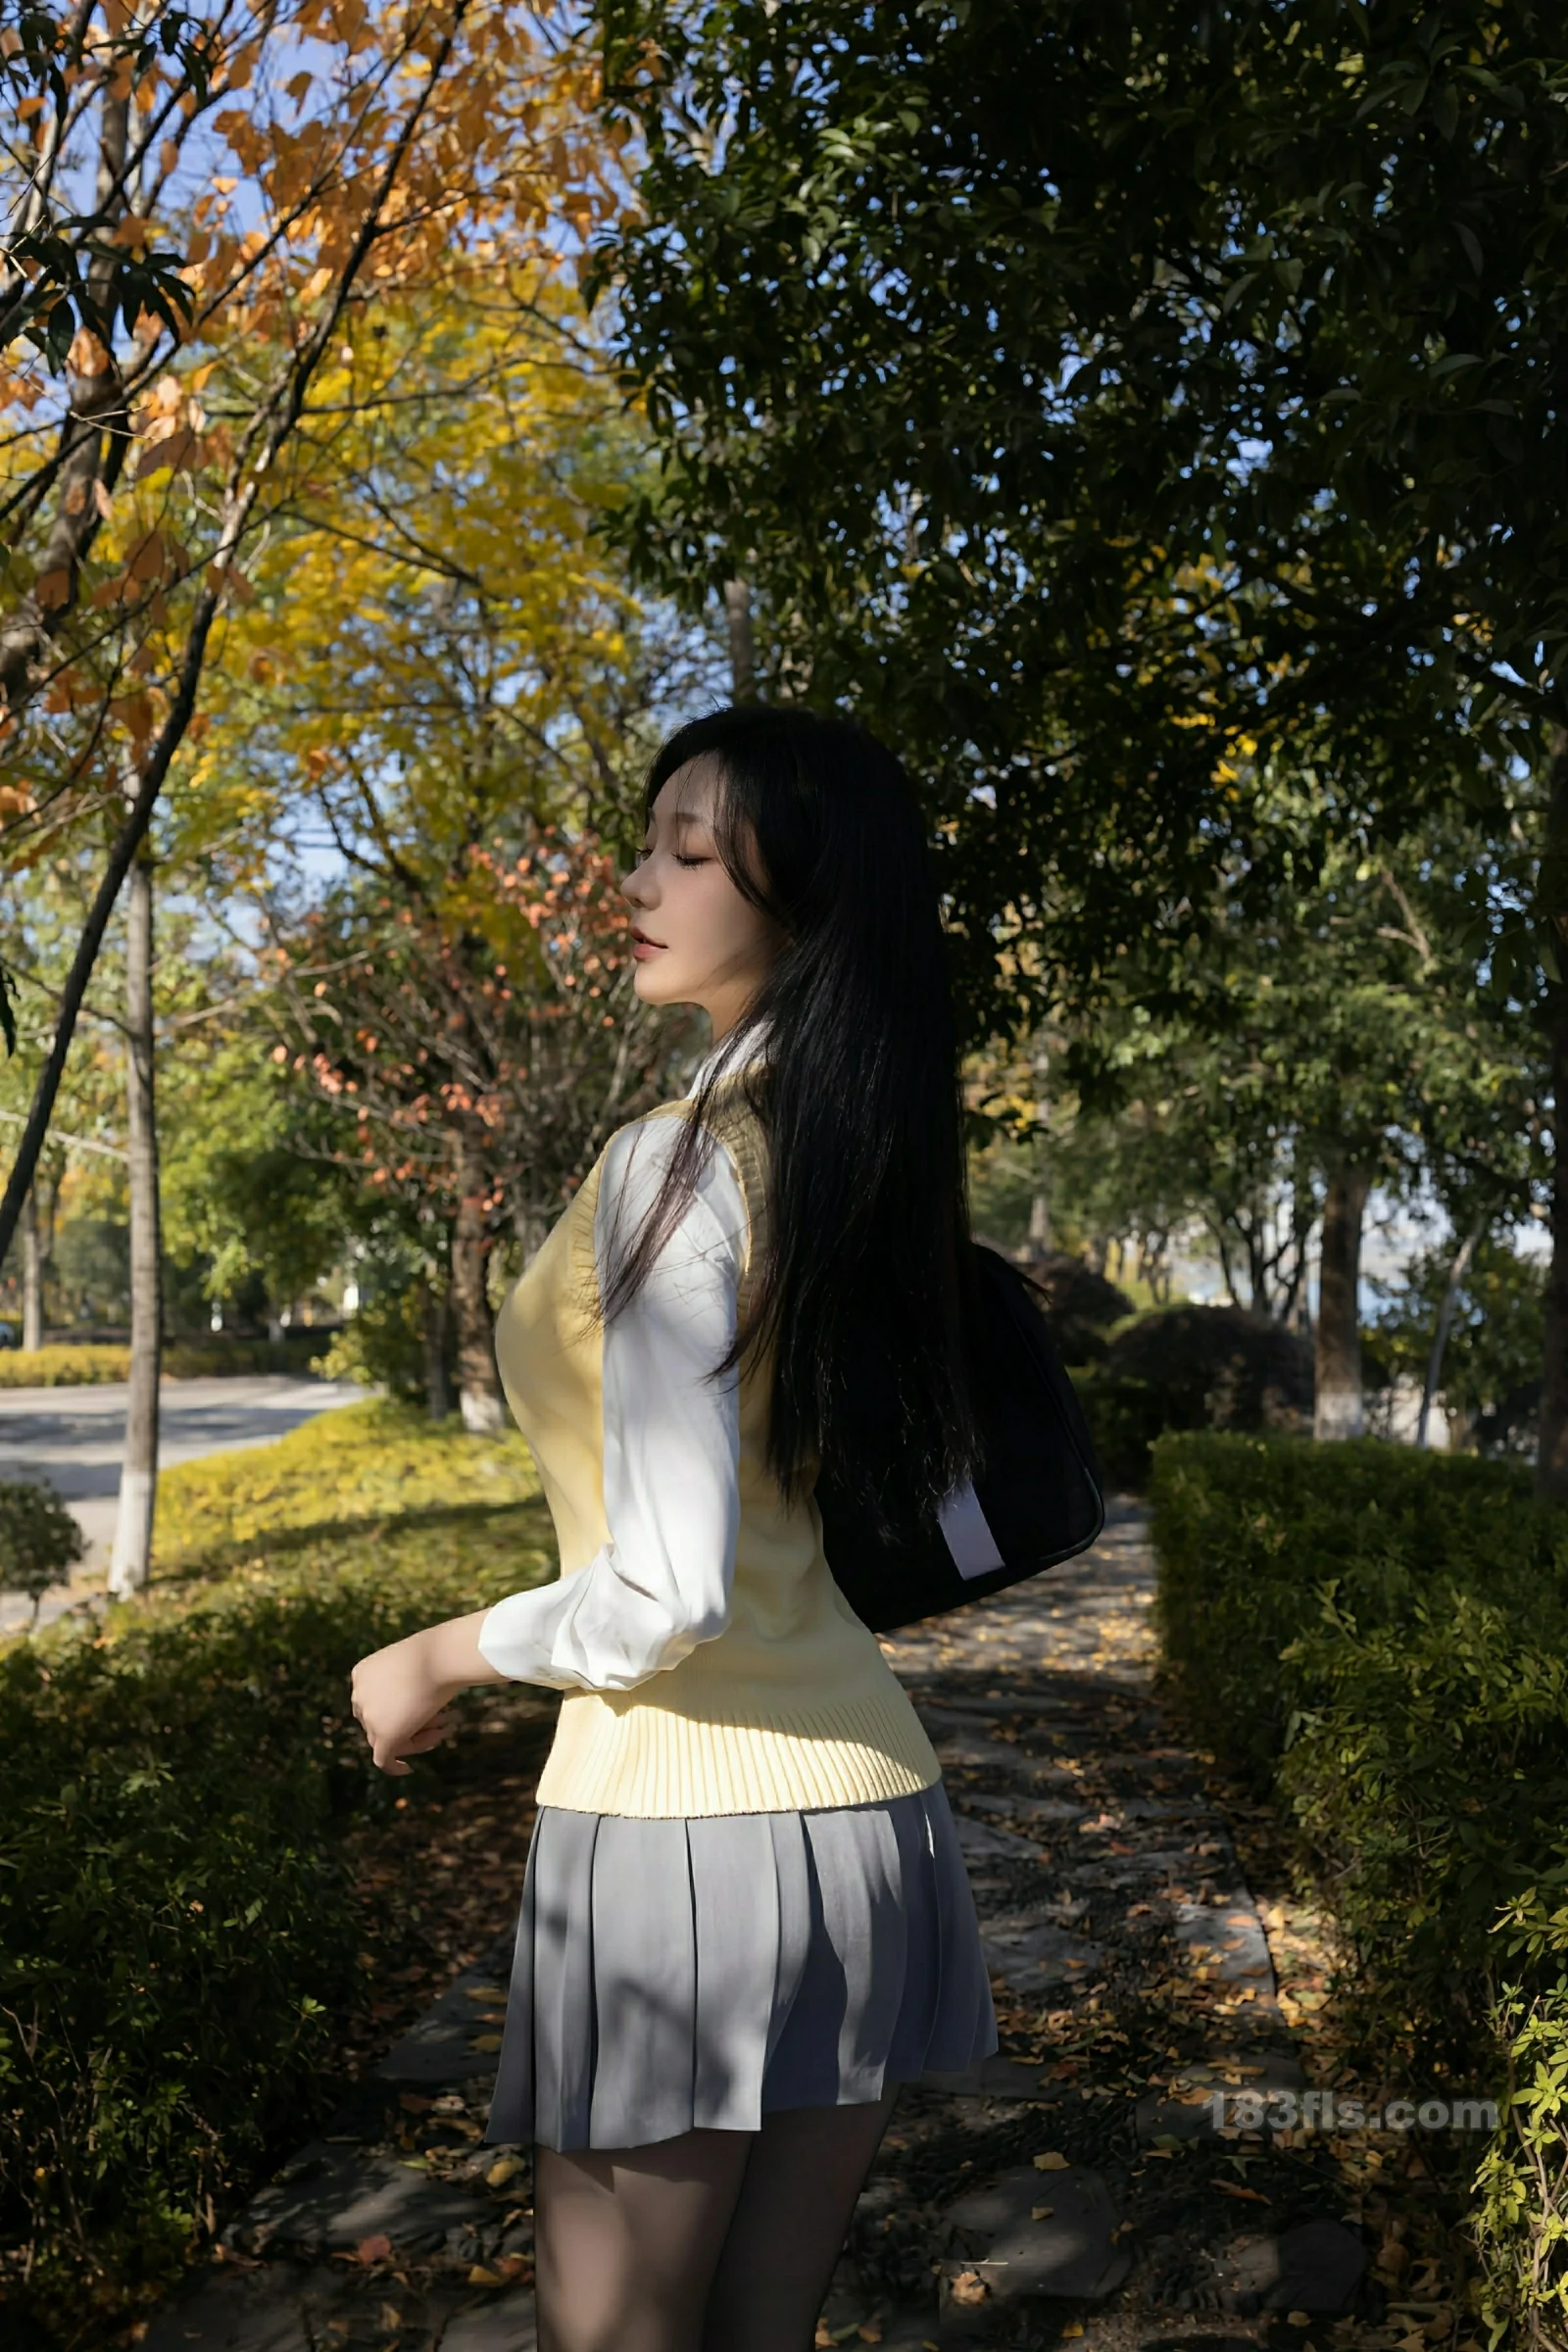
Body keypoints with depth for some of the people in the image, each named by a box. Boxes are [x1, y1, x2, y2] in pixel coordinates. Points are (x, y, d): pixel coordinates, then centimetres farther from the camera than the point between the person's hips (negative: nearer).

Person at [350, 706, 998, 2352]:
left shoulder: (679, 1166, -17)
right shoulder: (862, 1170, 6)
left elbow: (666, 1595, -21)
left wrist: (435, 1660, -5)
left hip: (679, 1821, -7)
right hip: (870, 1806, 7)